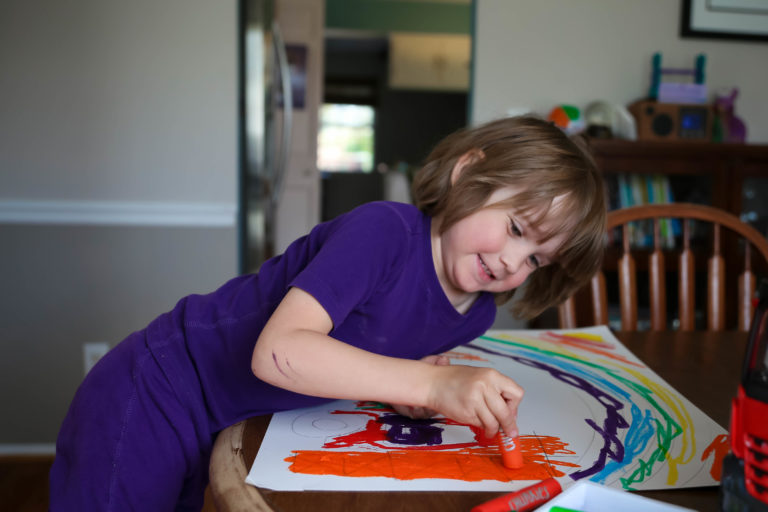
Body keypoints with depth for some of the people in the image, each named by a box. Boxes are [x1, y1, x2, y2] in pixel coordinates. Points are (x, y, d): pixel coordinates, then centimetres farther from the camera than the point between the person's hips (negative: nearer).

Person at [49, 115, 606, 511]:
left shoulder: (475, 315, -3)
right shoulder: (384, 230, -27)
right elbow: (278, 353, -35)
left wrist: (409, 387, -10)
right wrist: (430, 385, -38)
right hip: (153, 405, -6)